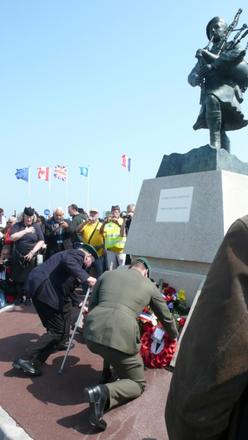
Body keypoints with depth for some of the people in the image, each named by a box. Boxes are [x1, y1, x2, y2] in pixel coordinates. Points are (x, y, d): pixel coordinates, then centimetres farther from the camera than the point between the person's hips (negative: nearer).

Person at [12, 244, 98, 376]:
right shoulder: (78, 254, 1)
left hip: (44, 287, 10)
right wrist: (86, 277, -29)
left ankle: (59, 342, 43)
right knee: (57, 330, -2)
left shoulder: (73, 256, 29)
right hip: (43, 287, -10)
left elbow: (68, 286, 36)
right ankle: (26, 360, -2)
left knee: (66, 307, 29)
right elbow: (67, 261, -25)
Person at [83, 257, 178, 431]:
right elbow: (166, 318, 31)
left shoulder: (107, 274, 22)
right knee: (138, 384, 16)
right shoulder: (150, 286, 18)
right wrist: (174, 336, 52)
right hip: (121, 336, -4)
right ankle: (104, 392, -10)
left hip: (92, 332, 5)